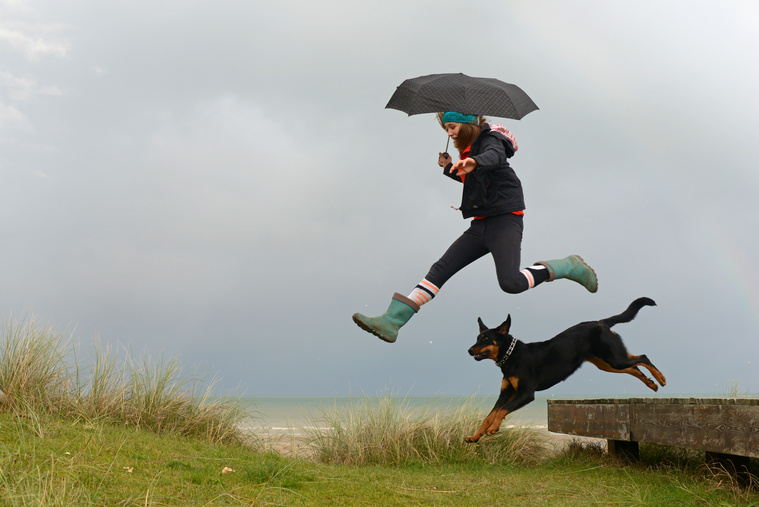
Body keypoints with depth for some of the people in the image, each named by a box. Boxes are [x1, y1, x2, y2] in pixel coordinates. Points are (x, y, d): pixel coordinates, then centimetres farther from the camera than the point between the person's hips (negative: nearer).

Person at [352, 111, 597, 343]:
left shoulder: (491, 139, -6)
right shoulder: (468, 147, 18)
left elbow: (494, 156, -34)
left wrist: (475, 162, -56)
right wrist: (449, 168, 24)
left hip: (504, 219, -8)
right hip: (481, 224, 8)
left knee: (510, 283, -25)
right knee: (440, 269, -3)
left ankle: (569, 266, -3)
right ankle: (391, 321, -9)